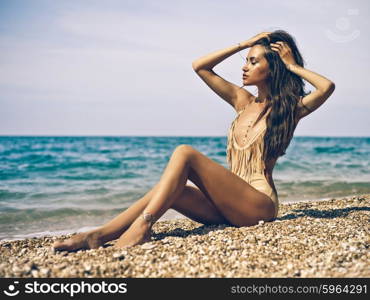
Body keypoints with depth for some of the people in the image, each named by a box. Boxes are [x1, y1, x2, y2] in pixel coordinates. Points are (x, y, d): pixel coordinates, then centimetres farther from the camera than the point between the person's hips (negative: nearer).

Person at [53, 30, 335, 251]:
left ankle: (142, 227, -33)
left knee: (185, 153, -24)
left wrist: (293, 66, -3)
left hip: (259, 204, -6)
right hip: (229, 205, 6)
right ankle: (98, 235, -28)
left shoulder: (287, 110, 1)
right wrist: (243, 44, 12)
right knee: (167, 189, -20)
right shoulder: (243, 101, 16)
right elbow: (199, 66, 14)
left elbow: (327, 87, -18)